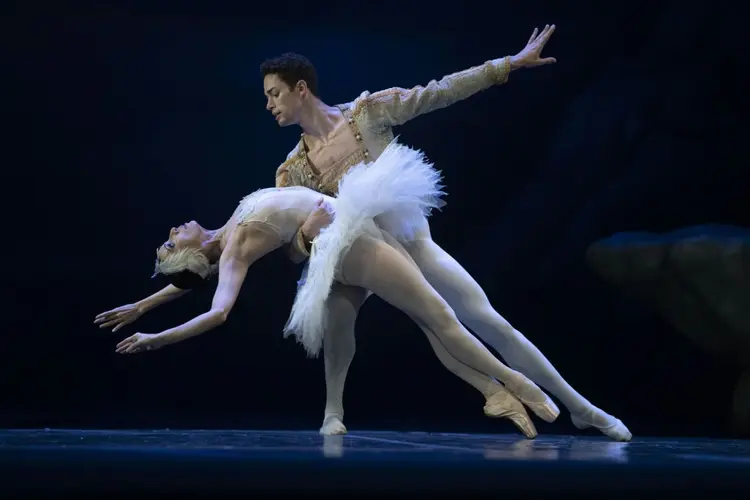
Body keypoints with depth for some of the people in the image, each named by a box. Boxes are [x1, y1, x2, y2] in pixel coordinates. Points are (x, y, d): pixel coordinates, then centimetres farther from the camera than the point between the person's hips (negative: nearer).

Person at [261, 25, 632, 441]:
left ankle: (580, 408, 4)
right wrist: (306, 232, -32)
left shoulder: (366, 112, -7)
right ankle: (333, 412, -19)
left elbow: (438, 93, -7)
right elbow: (291, 251, -7)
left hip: (411, 241, -1)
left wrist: (510, 64, -10)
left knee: (487, 320, -5)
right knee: (336, 306, -35)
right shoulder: (292, 171, -3)